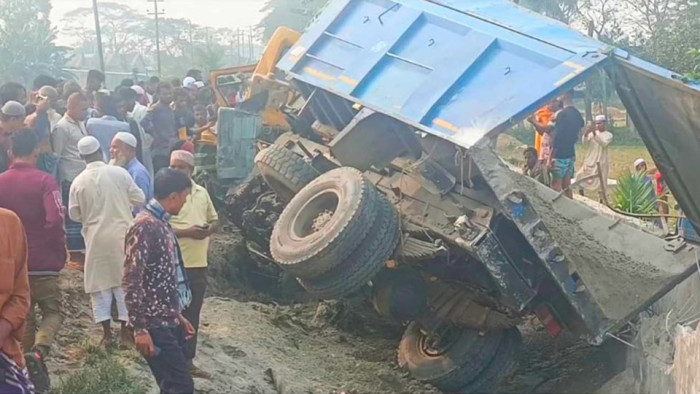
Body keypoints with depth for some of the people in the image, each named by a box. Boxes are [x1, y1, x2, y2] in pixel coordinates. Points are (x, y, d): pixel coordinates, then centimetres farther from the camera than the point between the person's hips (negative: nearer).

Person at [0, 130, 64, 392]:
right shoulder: (44, 181, -12)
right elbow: (55, 220, -21)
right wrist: (60, 253, -7)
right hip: (43, 262, -4)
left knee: (23, 315, 17)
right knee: (53, 311, 9)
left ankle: (27, 357, 22)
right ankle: (38, 351, -17)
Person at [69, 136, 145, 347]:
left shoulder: (78, 181, -5)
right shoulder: (119, 172, -8)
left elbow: (74, 214, 4)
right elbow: (140, 200, -2)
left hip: (96, 238, 0)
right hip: (122, 235, 0)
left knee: (100, 284, 10)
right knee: (124, 282, 7)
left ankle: (107, 333, 11)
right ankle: (125, 332, 10)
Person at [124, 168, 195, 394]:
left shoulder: (162, 224, 12)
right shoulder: (144, 226, -16)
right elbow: (132, 282, -20)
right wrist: (140, 328, -21)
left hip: (170, 322, 9)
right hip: (155, 326, -9)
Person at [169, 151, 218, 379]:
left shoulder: (202, 193, 10)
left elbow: (215, 220, 17)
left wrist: (209, 230, -6)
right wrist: (187, 232, -23)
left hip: (199, 263, 6)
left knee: (192, 315, 14)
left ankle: (188, 361, 25)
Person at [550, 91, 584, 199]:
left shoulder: (562, 114, -16)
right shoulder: (577, 114, 10)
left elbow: (556, 136, -17)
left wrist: (551, 157, -15)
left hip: (560, 155, -8)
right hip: (570, 154, 8)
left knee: (556, 185, -5)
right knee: (566, 185, 13)